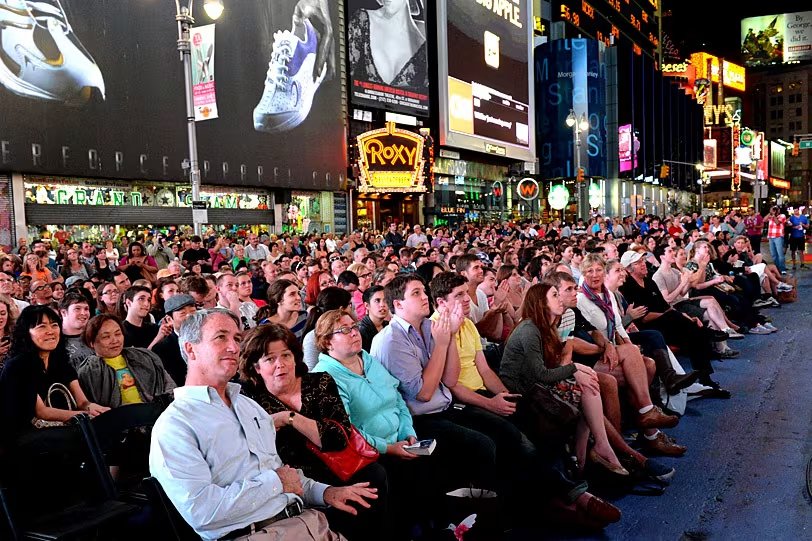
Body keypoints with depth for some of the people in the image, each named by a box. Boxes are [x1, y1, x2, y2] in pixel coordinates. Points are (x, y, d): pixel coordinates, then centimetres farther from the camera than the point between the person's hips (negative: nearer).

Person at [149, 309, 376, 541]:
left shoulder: (250, 405, 21)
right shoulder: (174, 425, -8)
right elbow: (201, 511, -19)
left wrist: (324, 492, 8)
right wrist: (276, 482, -10)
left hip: (305, 519, 7)